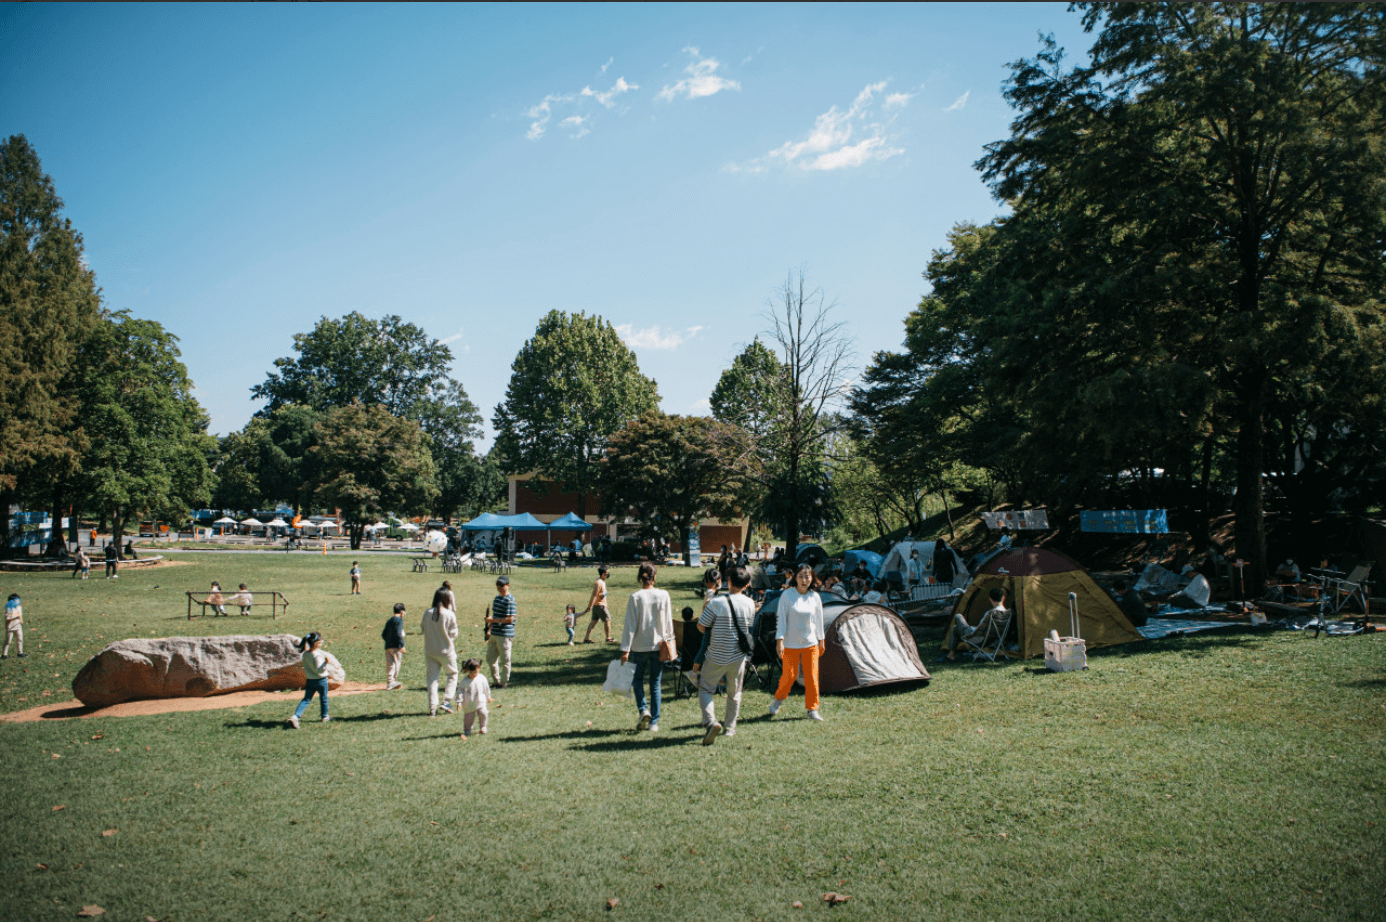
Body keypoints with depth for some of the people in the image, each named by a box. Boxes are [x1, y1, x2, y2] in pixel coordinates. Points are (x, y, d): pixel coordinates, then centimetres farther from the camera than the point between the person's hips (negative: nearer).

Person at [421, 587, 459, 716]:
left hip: (430, 651, 3)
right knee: (453, 674, 15)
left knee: (432, 677, 9)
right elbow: (453, 633, -7)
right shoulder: (449, 614, -13)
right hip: (446, 650, -3)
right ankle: (446, 701, 2)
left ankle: (432, 708, 5)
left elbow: (423, 629, 8)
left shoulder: (427, 613, -4)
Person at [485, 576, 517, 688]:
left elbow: (510, 619, -18)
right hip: (494, 634, 9)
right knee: (490, 658, 14)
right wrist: (489, 629, 18)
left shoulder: (510, 600, -14)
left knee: (505, 660, 2)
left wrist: (494, 620, -17)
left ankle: (504, 682, 15)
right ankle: (496, 680, 27)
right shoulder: (496, 598, 14)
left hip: (505, 634, -9)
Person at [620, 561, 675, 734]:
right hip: (658, 645, 2)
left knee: (638, 680, 18)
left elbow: (630, 625, -10)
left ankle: (644, 710, -2)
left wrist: (625, 650, -6)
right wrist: (670, 645, 14)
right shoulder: (663, 595, -4)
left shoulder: (635, 597, -10)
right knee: (655, 684, 10)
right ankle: (654, 722, 12)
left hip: (639, 646, -2)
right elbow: (668, 623, 3)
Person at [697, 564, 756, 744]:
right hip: (738, 656, 3)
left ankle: (711, 722, -9)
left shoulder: (716, 603, -18)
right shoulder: (750, 604, -6)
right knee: (734, 693, 20)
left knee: (705, 689, 12)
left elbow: (701, 626, -10)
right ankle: (729, 728, 29)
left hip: (717, 657, -3)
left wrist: (705, 609, 9)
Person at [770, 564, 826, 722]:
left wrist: (821, 640, 14)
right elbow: (781, 619, -7)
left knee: (812, 676, -1)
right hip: (791, 644, -2)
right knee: (789, 675, 0)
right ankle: (778, 700, 27)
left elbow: (819, 620, 11)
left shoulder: (815, 597, 2)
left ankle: (812, 709, 12)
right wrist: (780, 640, -13)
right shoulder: (787, 595, -8)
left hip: (810, 644, 3)